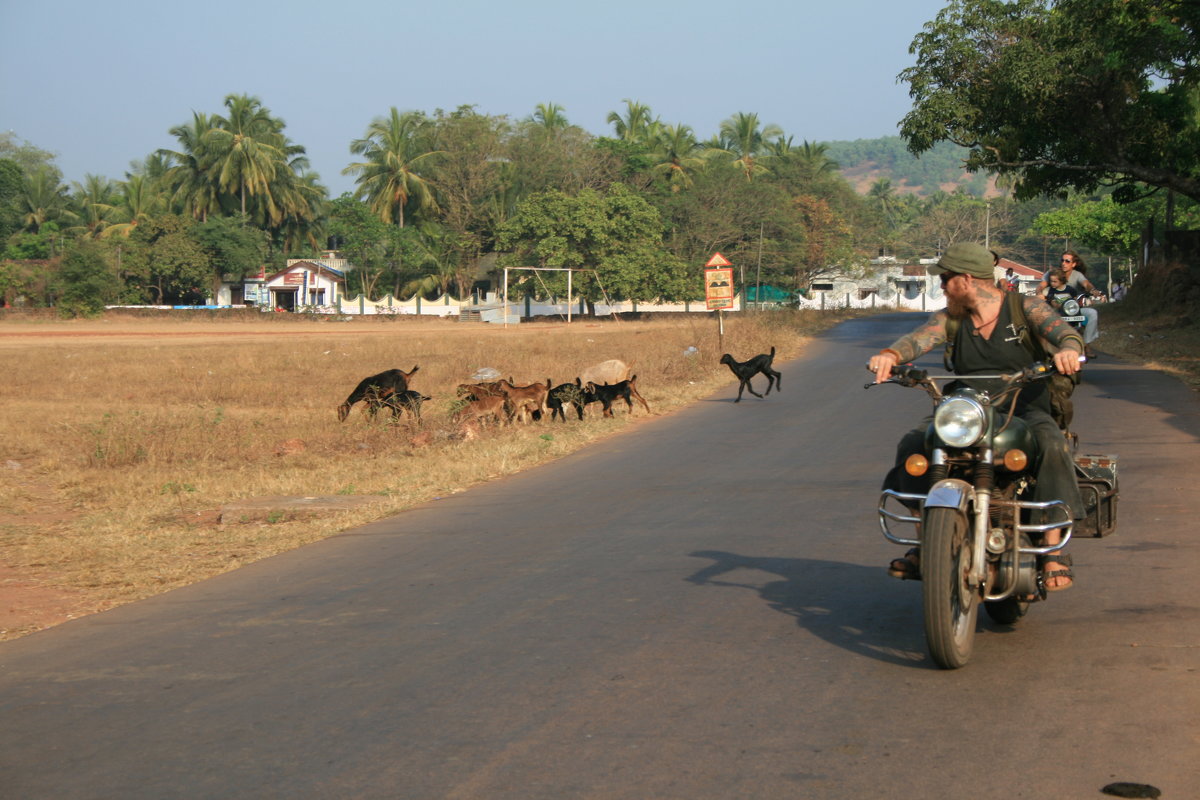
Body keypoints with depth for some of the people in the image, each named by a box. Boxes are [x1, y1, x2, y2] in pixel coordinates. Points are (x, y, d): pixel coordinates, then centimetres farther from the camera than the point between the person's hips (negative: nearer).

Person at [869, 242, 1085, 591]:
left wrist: (1068, 349, -43)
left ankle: (1054, 552, -32)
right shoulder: (950, 318, 9)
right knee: (912, 445, -19)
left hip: (1025, 409, -3)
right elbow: (919, 339, -10)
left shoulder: (1024, 308, -1)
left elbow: (1064, 332, -16)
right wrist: (890, 355, -34)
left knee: (1053, 447, -35)